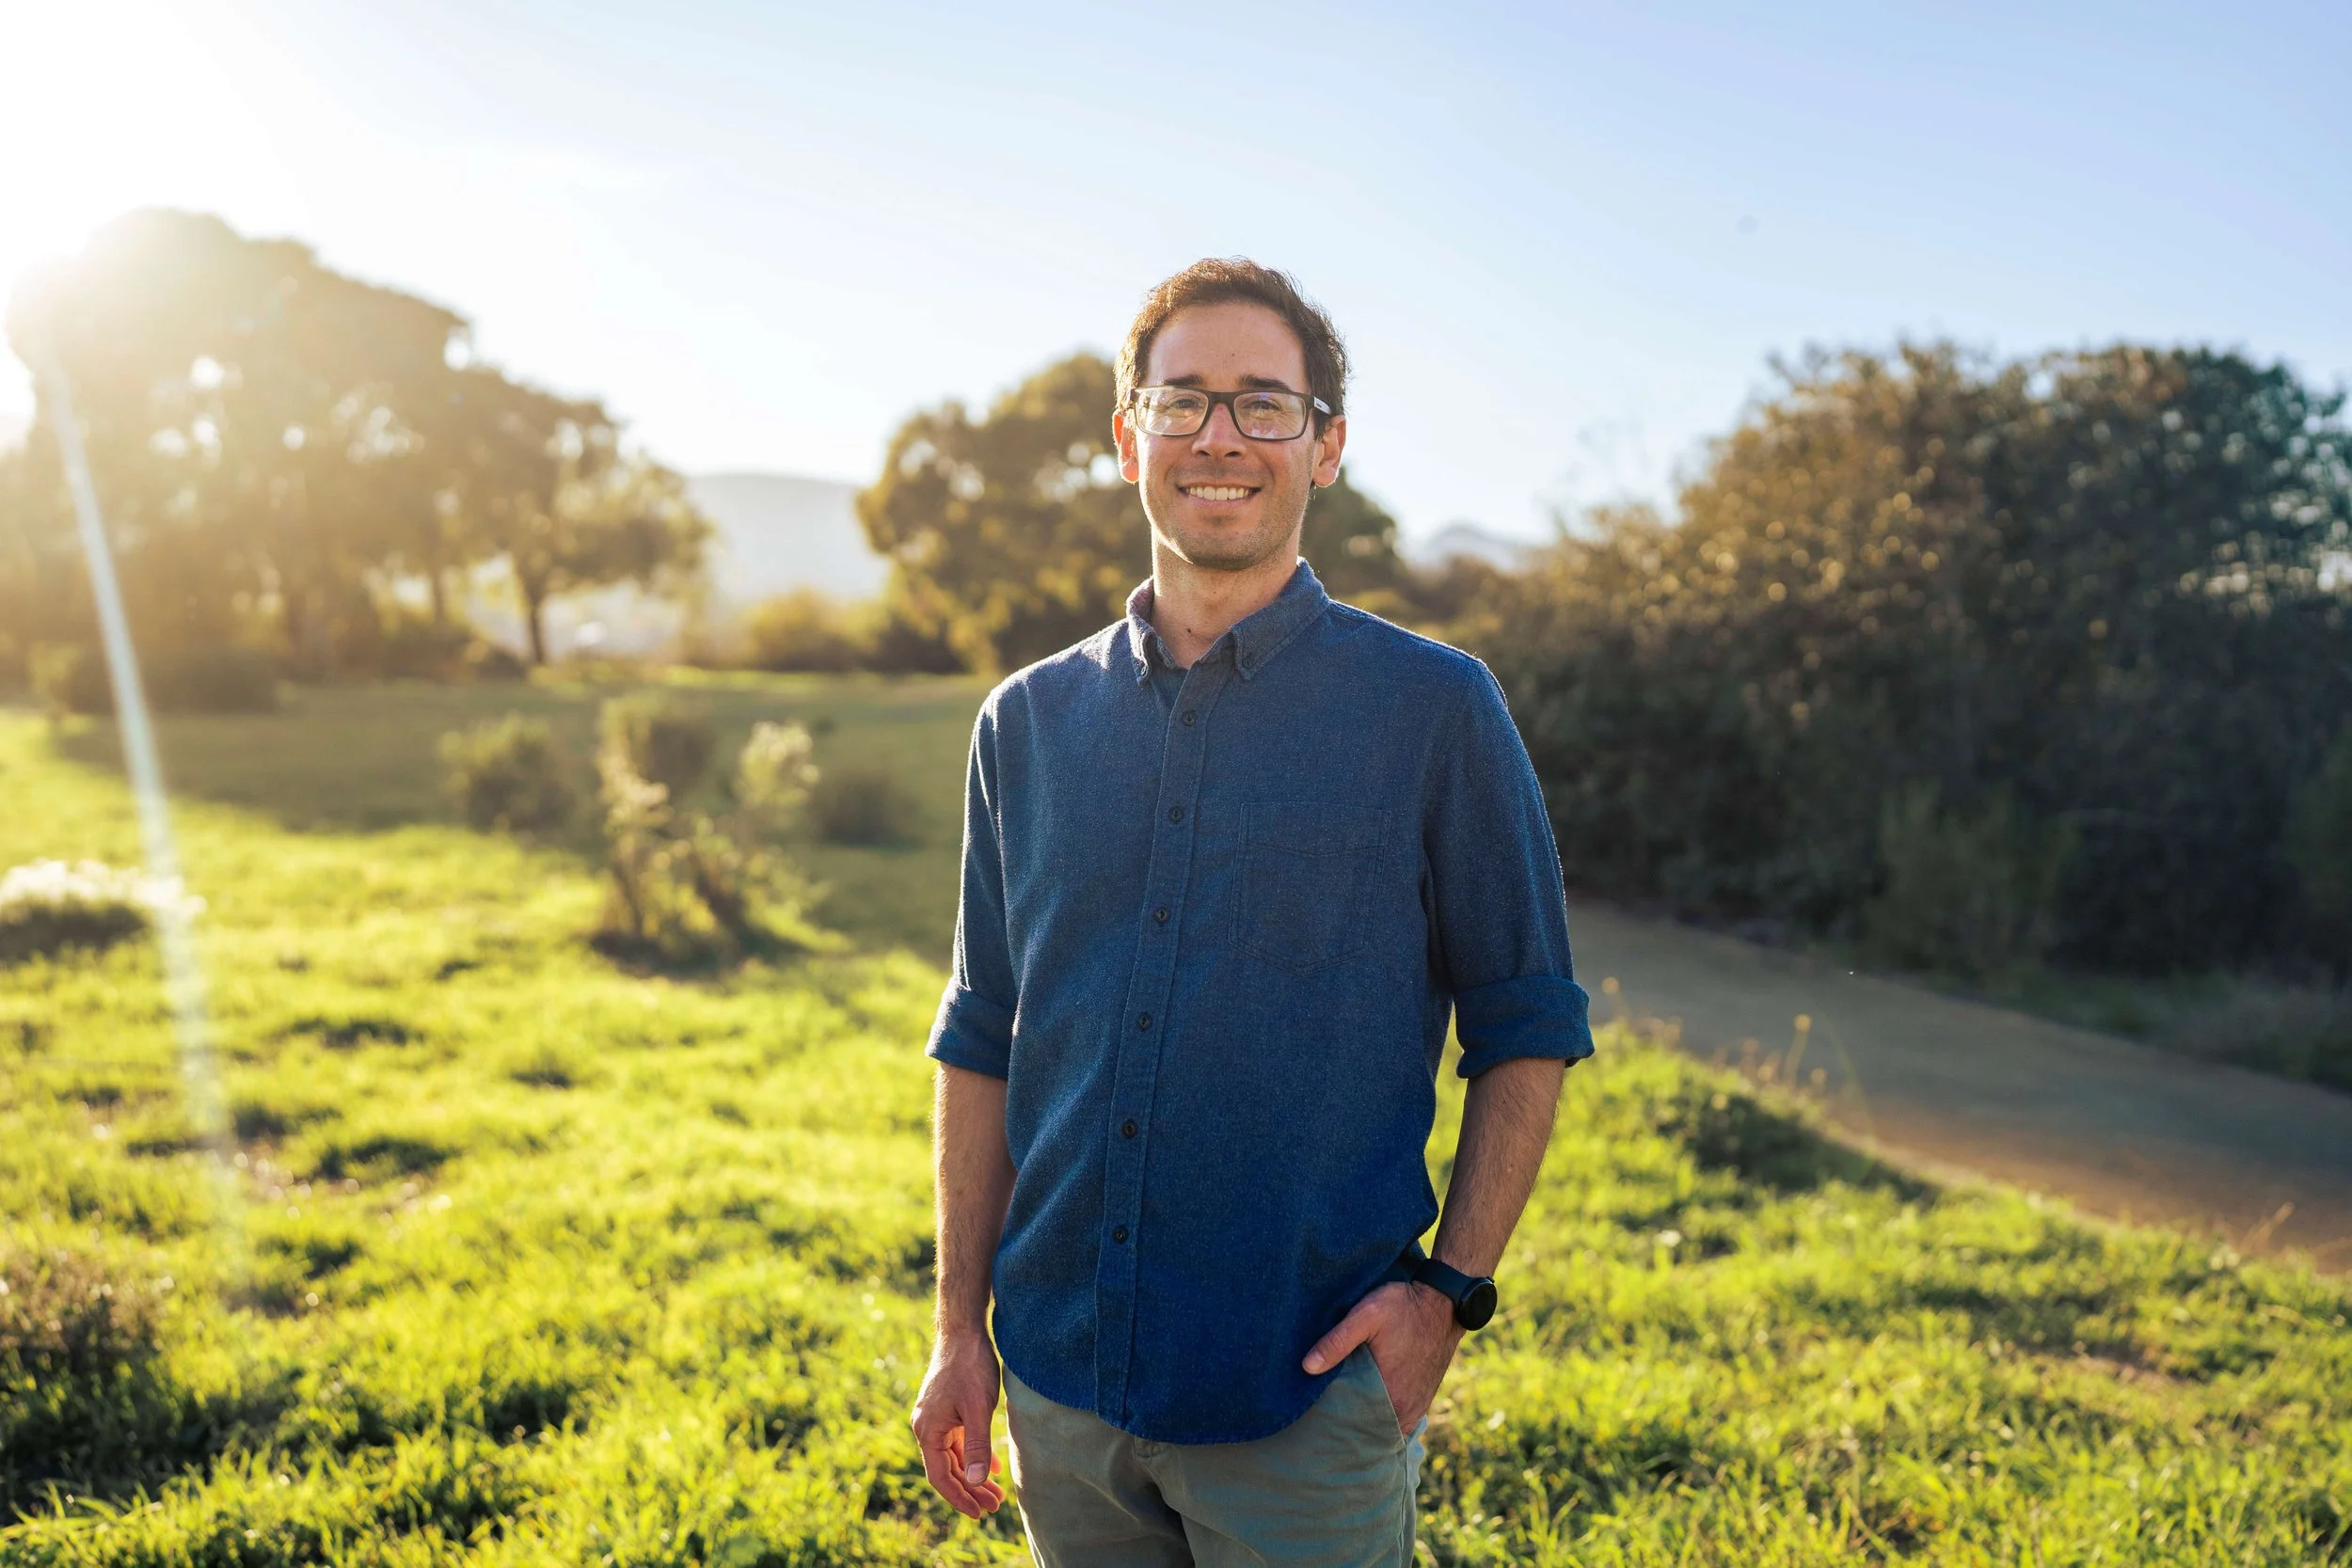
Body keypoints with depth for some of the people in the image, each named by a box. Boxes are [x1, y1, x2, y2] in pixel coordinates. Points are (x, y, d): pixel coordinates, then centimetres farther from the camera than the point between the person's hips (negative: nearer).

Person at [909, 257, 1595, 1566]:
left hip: (1309, 1397, -3)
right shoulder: (1029, 723, 4)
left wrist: (1451, 1287, -10)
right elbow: (984, 1041, 8)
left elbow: (1529, 1028, -1)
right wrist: (960, 1328, 6)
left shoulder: (1435, 709, -5)